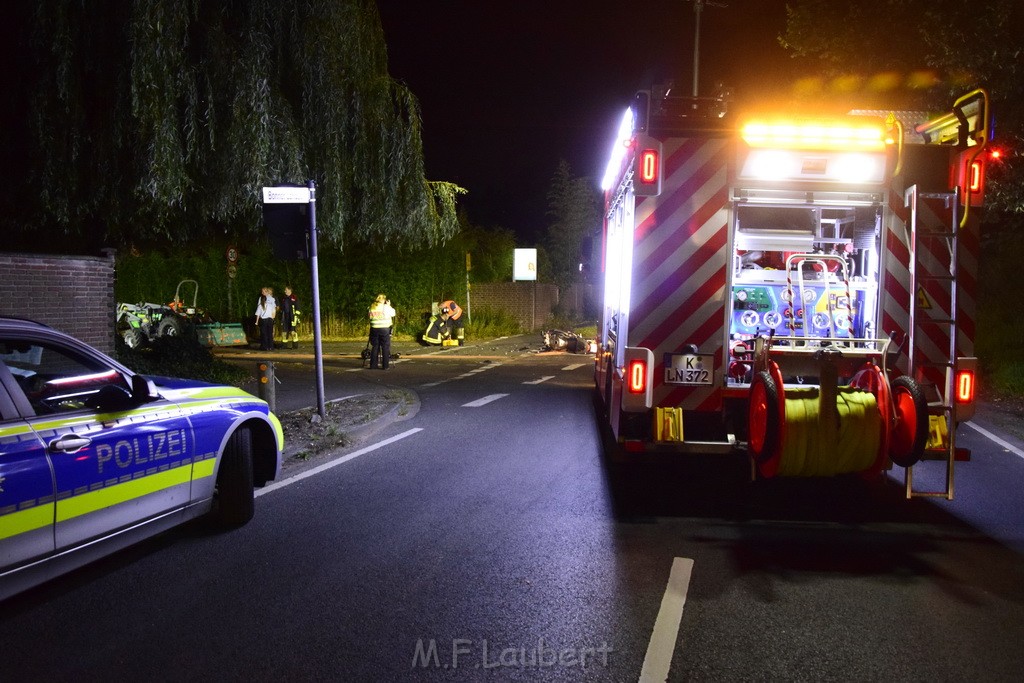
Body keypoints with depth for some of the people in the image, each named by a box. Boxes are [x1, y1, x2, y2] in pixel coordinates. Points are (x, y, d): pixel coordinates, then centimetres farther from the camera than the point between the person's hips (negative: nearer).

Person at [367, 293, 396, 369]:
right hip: (384, 329, -4)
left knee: (374, 347, 9)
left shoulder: (371, 307, 4)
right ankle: (385, 366, 0)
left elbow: (370, 317, 8)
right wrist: (389, 305, 15)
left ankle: (373, 365, 9)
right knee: (385, 348, 2)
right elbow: (393, 313, 5)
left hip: (374, 329, 4)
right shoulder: (386, 307, -6)